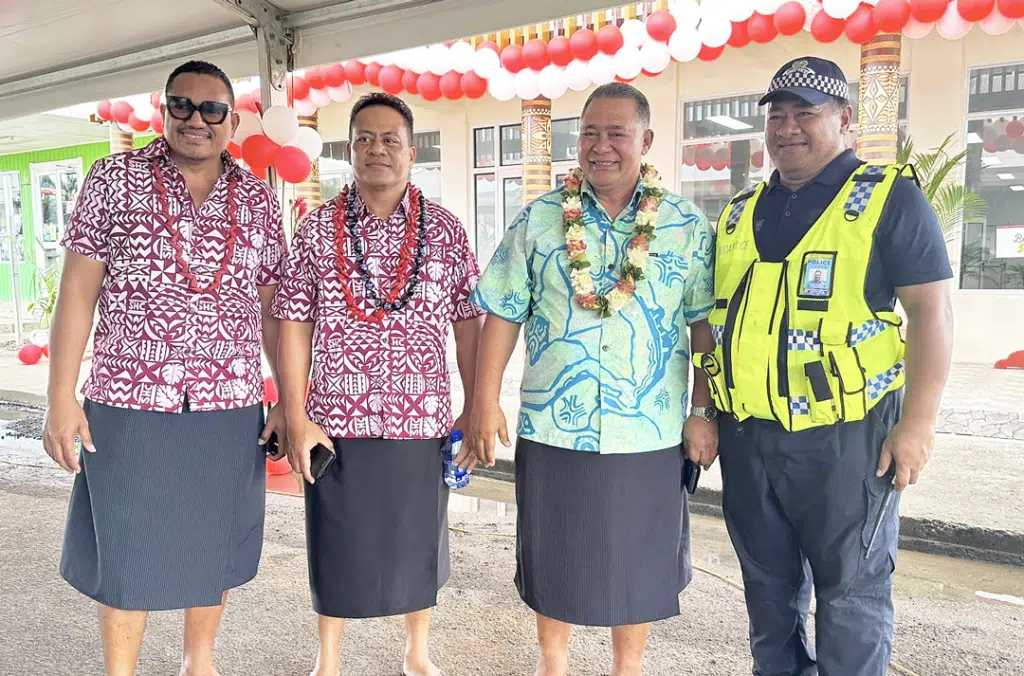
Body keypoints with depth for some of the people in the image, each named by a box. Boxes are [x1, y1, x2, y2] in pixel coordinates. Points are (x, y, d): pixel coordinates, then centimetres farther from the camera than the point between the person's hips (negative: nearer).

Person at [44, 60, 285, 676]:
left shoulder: (259, 200, 6)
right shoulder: (114, 180, 0)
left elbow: (272, 306, 8)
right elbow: (78, 290, -2)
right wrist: (62, 399, -7)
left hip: (231, 410, 2)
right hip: (129, 406, -2)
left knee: (214, 545, 15)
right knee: (126, 553, 10)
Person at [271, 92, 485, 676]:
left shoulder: (445, 229, 1)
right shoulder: (318, 228, 0)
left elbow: (468, 322, 2)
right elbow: (294, 326, -1)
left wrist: (475, 410, 0)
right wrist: (297, 420, -6)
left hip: (423, 421, 1)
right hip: (338, 422, 0)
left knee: (419, 542, 15)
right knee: (338, 546, 13)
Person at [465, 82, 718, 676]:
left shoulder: (688, 227, -1)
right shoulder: (539, 219, 0)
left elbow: (706, 325, 1)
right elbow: (504, 314, 1)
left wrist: (704, 412, -3)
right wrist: (486, 404, -2)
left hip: (649, 436, 0)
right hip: (551, 429, 1)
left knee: (638, 560, 14)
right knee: (552, 554, 15)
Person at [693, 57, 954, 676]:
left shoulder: (889, 198, -3)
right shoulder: (741, 213, 12)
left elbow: (931, 310, -7)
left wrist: (918, 423, -13)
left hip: (844, 435, -5)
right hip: (747, 435, 5)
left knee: (851, 587, 8)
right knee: (768, 581, 18)